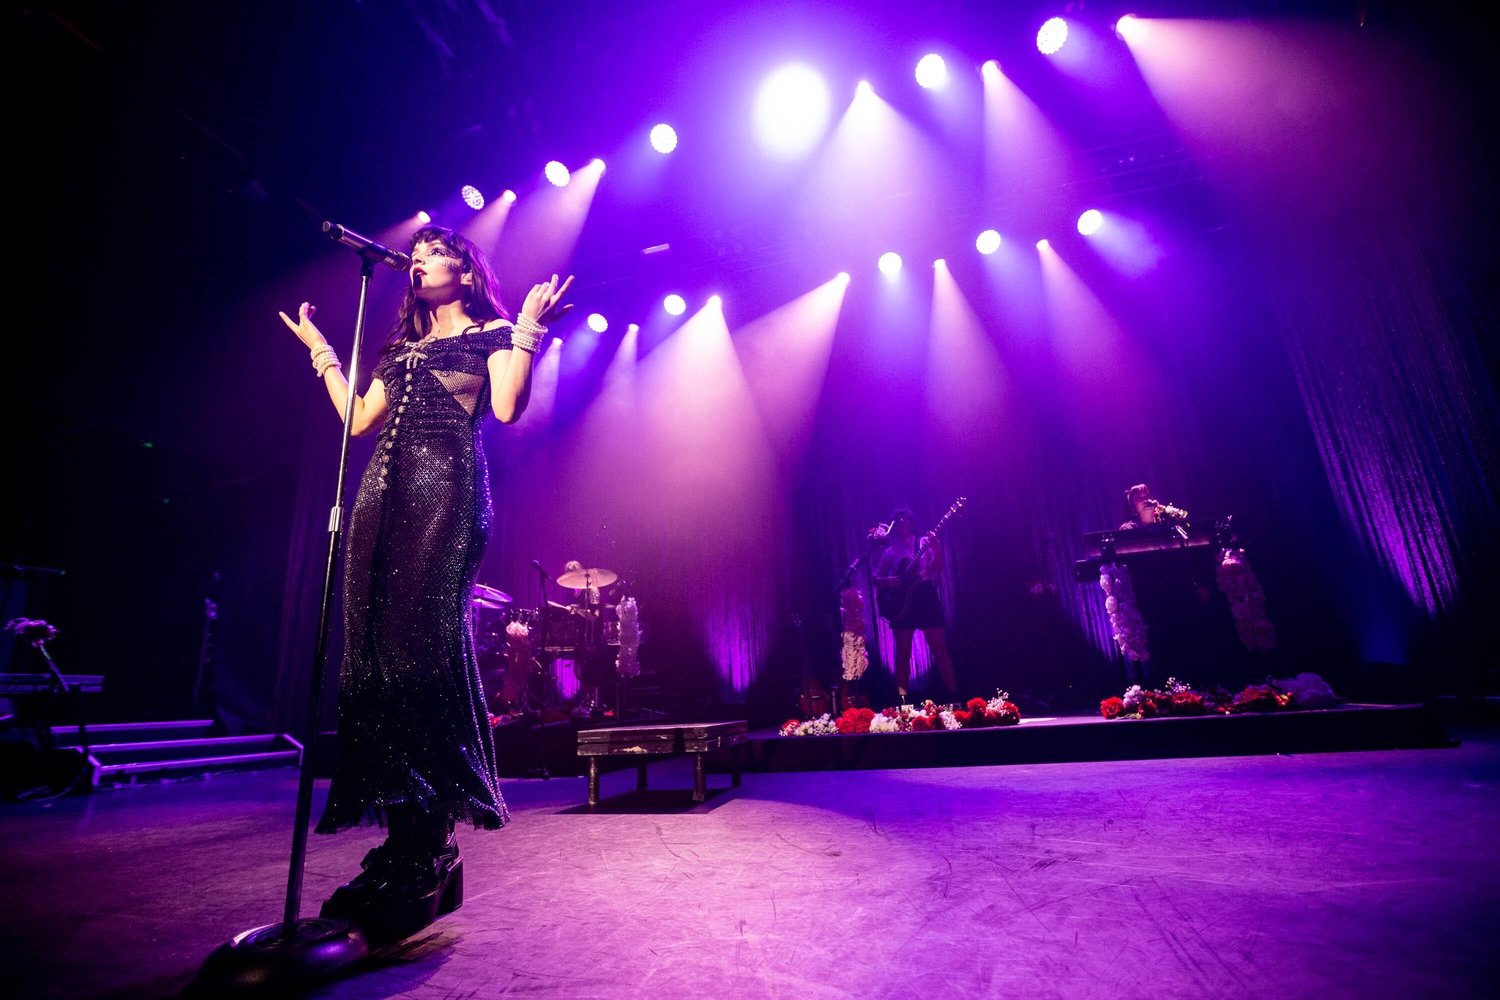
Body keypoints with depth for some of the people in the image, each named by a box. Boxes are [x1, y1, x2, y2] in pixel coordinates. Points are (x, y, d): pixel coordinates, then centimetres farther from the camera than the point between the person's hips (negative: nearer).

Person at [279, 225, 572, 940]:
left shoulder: (491, 335, 12)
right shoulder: (403, 348, 30)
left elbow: (508, 407, -5)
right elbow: (358, 419, 25)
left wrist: (529, 330, -5)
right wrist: (320, 349, 35)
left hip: (446, 493, -7)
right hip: (382, 497, 7)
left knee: (421, 650, -15)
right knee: (371, 652, -2)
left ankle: (435, 846, -4)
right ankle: (402, 838, 6)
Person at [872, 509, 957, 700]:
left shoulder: (925, 543, 9)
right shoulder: (890, 551, 13)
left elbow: (938, 569, -3)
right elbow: (876, 578, 12)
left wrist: (936, 549, -20)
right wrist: (887, 581, -10)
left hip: (925, 597, -1)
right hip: (902, 601, 1)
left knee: (939, 649, -4)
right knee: (903, 653, 2)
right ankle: (902, 698, 8)